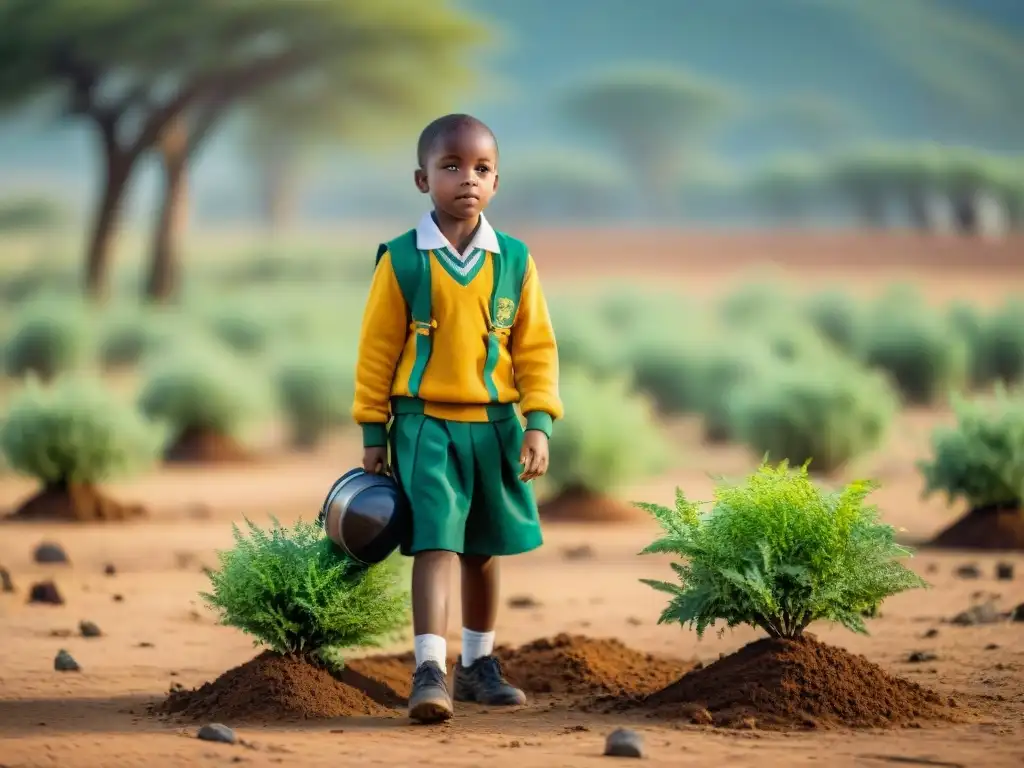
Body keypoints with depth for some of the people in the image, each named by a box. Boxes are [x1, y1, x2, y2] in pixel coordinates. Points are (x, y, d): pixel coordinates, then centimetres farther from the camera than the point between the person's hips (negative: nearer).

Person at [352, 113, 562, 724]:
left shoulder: (515, 261, 2)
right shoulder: (402, 260, -5)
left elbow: (536, 348, 4)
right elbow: (377, 349, -1)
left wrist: (539, 422, -5)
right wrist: (373, 433, -1)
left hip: (494, 423, 4)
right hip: (425, 422, -3)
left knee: (484, 549, 14)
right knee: (436, 541, -14)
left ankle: (478, 664, 28)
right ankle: (431, 672, -19)